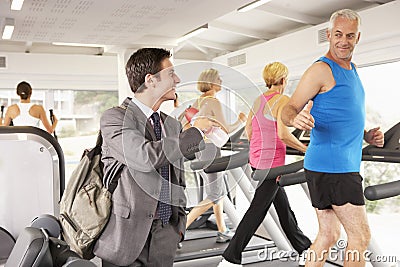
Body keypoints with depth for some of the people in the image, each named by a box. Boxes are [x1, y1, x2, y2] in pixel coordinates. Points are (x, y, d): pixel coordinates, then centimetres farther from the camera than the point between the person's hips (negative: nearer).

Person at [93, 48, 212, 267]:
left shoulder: (173, 125, 10)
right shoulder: (114, 117, -10)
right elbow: (146, 157, -27)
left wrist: (179, 225, 12)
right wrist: (196, 132, -16)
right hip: (128, 235, -5)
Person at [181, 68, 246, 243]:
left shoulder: (198, 102, 11)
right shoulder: (214, 102, -14)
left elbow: (182, 124, 12)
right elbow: (226, 130, -15)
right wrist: (240, 120, 2)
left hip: (199, 148, 9)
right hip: (210, 148, -9)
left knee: (221, 192, 15)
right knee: (214, 196, -2)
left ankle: (222, 232, 20)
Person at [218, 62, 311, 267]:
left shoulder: (258, 100, 10)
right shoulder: (283, 100, -12)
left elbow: (248, 131, 13)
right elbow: (283, 134, -21)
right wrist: (304, 148, -9)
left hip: (256, 159, 9)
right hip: (272, 162, -8)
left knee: (283, 205, 18)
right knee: (257, 211, -1)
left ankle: (303, 248, 34)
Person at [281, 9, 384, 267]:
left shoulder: (352, 69, 19)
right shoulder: (321, 69, -10)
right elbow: (289, 109, -13)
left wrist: (366, 135, 10)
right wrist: (295, 118, -36)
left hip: (344, 166, 9)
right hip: (331, 166, -9)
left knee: (329, 235, 14)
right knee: (360, 237, -3)